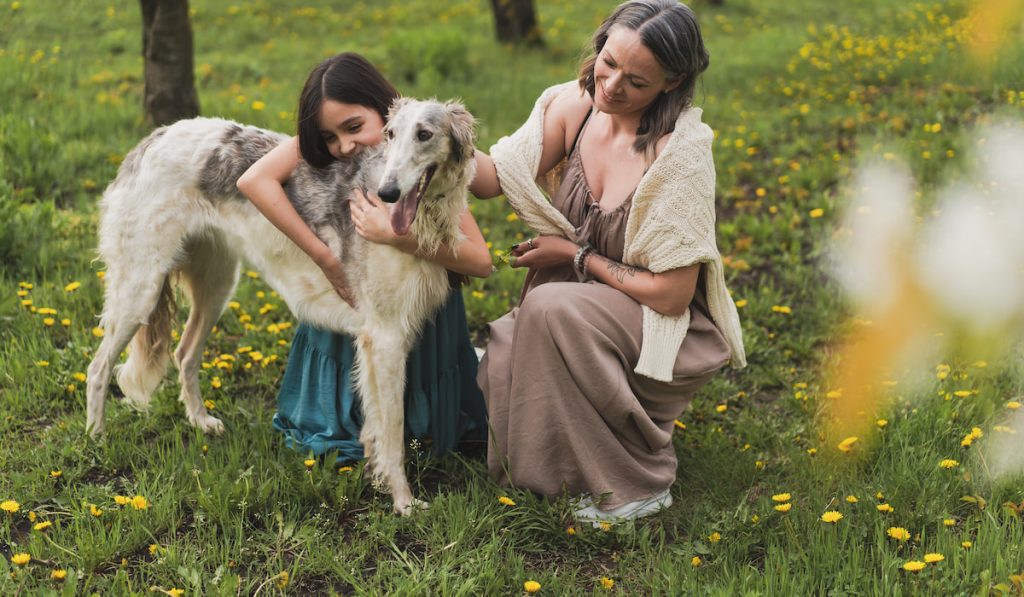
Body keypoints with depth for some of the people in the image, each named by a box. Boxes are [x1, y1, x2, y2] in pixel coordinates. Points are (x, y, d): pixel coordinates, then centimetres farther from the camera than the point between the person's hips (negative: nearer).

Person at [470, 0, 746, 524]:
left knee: (554, 309, -32)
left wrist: (576, 255, -15)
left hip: (668, 329, -5)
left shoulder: (680, 152, -26)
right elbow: (496, 175, -3)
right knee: (498, 364, -20)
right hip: (588, 309, 6)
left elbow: (670, 293, -23)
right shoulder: (573, 106, -7)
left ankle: (639, 483, -14)